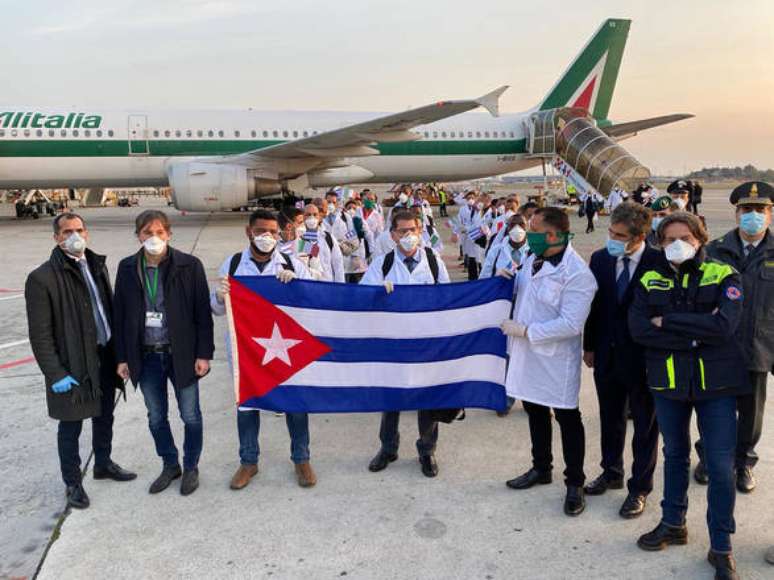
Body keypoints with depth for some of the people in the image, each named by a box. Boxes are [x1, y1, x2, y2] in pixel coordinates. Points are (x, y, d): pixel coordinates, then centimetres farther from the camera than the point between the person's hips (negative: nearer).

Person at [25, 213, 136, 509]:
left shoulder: (97, 266, 6)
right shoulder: (42, 277, -14)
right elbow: (40, 334, -14)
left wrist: (118, 352, 7)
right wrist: (55, 373, -17)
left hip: (105, 359, 6)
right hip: (73, 367, -6)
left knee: (104, 417, 21)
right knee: (71, 426, 10)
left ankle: (103, 464, 43)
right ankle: (72, 482, 29)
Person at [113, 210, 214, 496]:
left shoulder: (189, 265, -9)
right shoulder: (127, 268, 0)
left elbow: (203, 312, -7)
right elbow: (120, 314, 5)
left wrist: (204, 354, -10)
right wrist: (122, 358, 4)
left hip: (181, 354, -3)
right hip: (146, 356, 3)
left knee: (191, 416, 9)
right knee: (156, 418, 15)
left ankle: (190, 467, 31)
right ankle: (170, 465, 36)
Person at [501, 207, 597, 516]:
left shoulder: (577, 274, -23)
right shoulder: (533, 258, 2)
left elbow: (570, 325, -26)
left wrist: (525, 331, -23)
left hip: (556, 358, -8)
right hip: (527, 354, 8)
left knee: (567, 418, 8)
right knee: (535, 410, 21)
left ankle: (575, 483, 25)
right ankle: (541, 468, 41)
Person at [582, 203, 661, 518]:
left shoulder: (659, 263, -16)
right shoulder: (600, 258, -2)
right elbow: (594, 305, 5)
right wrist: (590, 346, 7)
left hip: (643, 358, -4)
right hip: (608, 355, 5)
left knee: (645, 425, 12)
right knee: (610, 418, 20)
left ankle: (639, 488, 27)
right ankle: (611, 472, 41)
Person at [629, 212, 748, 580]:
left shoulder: (723, 276, -3)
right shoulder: (649, 282, 2)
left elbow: (724, 325, -20)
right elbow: (638, 329, -12)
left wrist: (666, 321, -16)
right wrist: (695, 336, -17)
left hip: (715, 382, -2)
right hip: (668, 381, 2)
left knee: (720, 465, 2)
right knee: (674, 455, 18)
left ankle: (721, 547, 18)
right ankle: (673, 523, 36)